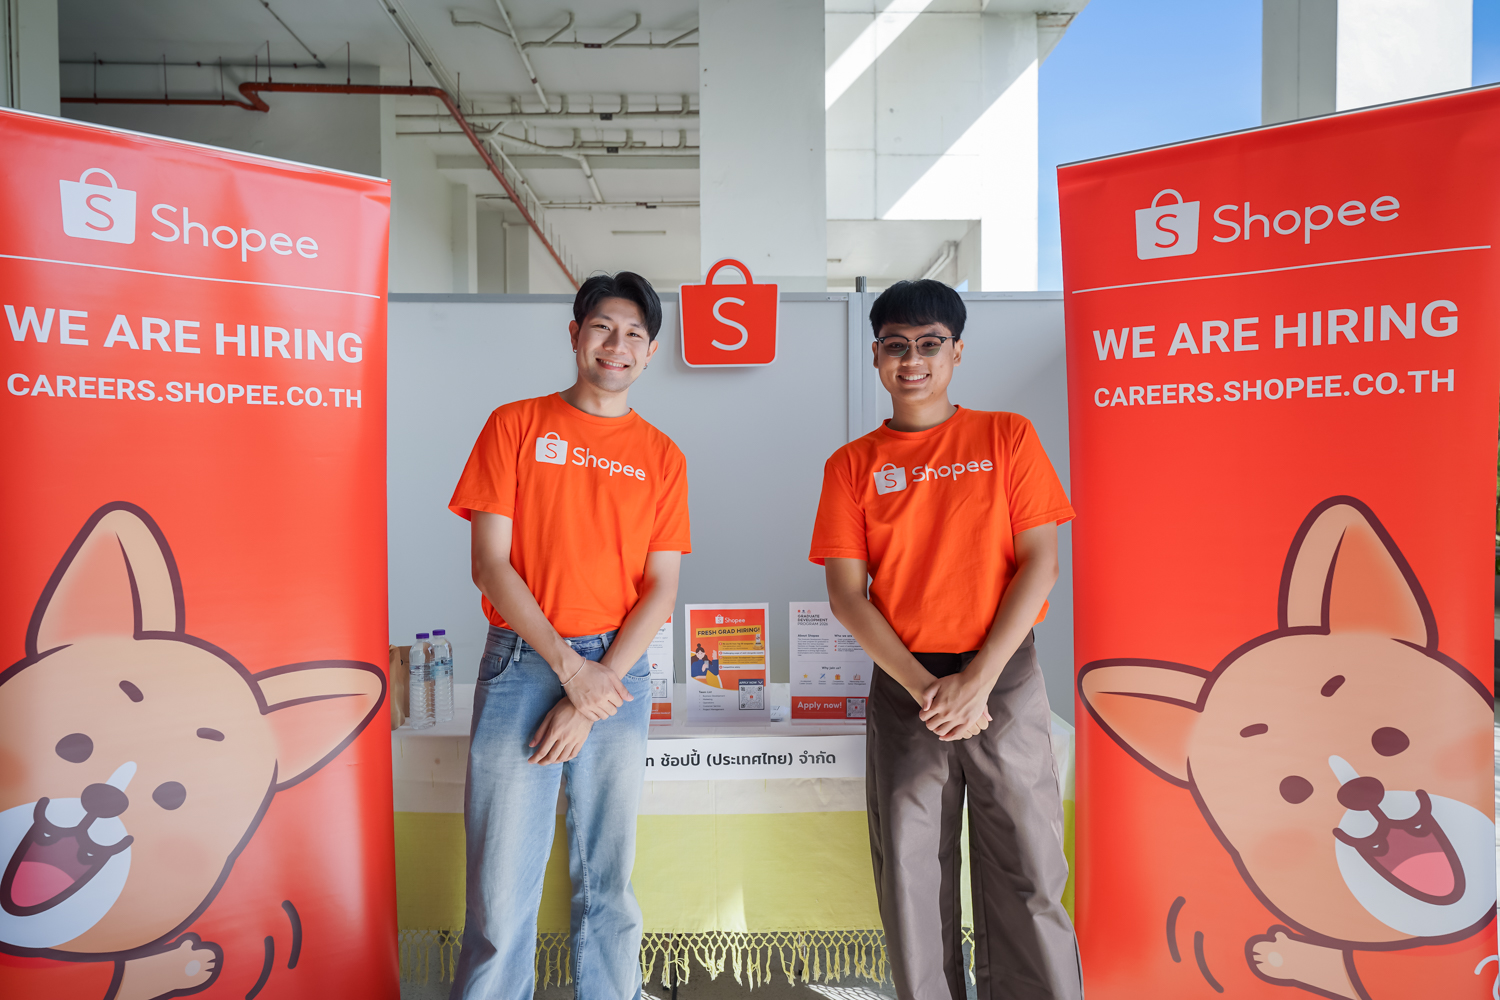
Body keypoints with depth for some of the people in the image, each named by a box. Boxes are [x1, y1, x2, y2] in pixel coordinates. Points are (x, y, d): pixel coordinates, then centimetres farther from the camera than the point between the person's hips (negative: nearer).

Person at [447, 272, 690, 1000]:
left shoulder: (662, 457, 8)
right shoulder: (516, 426, 4)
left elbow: (660, 590, 2)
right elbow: (490, 563, -3)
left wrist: (587, 704, -7)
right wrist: (570, 666, -11)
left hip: (619, 672, 2)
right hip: (523, 661, -1)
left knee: (608, 877, 10)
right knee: (501, 881, 0)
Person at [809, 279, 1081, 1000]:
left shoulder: (1006, 436, 5)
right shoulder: (852, 465, 6)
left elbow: (1040, 562, -2)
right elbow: (846, 593, 0)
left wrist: (977, 680, -11)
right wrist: (923, 686, -11)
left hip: (1004, 678, -1)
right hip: (903, 688, 1)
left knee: (1025, 873, 3)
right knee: (911, 877, 6)